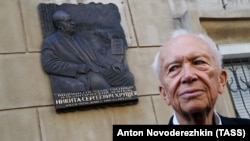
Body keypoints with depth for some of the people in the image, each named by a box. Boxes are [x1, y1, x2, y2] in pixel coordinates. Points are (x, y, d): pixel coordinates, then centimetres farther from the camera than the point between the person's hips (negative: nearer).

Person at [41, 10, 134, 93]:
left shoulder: (78, 37, 21)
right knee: (96, 79, -38)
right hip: (77, 77, -6)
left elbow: (94, 54, 20)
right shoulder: (50, 42, 2)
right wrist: (77, 68, -18)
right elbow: (49, 64, -10)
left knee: (128, 77, -9)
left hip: (97, 71, 7)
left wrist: (111, 63, 3)